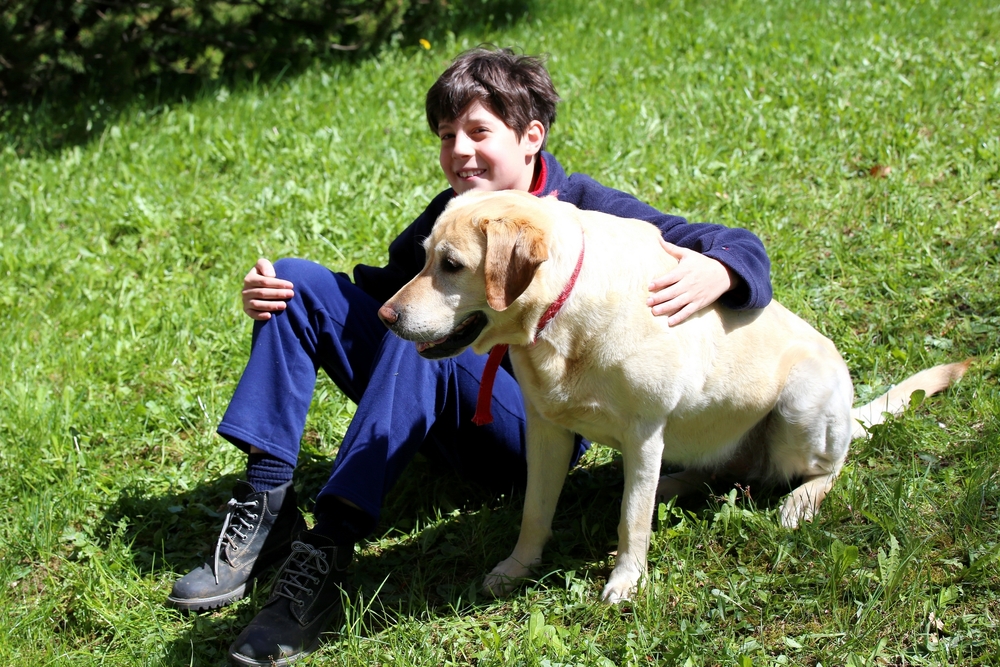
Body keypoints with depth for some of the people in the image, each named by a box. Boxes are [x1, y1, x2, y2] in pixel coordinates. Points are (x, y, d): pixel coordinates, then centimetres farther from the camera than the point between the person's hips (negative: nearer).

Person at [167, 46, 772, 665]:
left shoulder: (588, 210, -9)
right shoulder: (448, 214, 8)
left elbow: (743, 248, -13)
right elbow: (383, 289, 18)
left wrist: (717, 273, -39)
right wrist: (276, 296, -1)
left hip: (540, 434, -7)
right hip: (443, 418, 7)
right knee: (300, 284, -3)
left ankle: (327, 554, -43)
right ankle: (265, 505, -15)